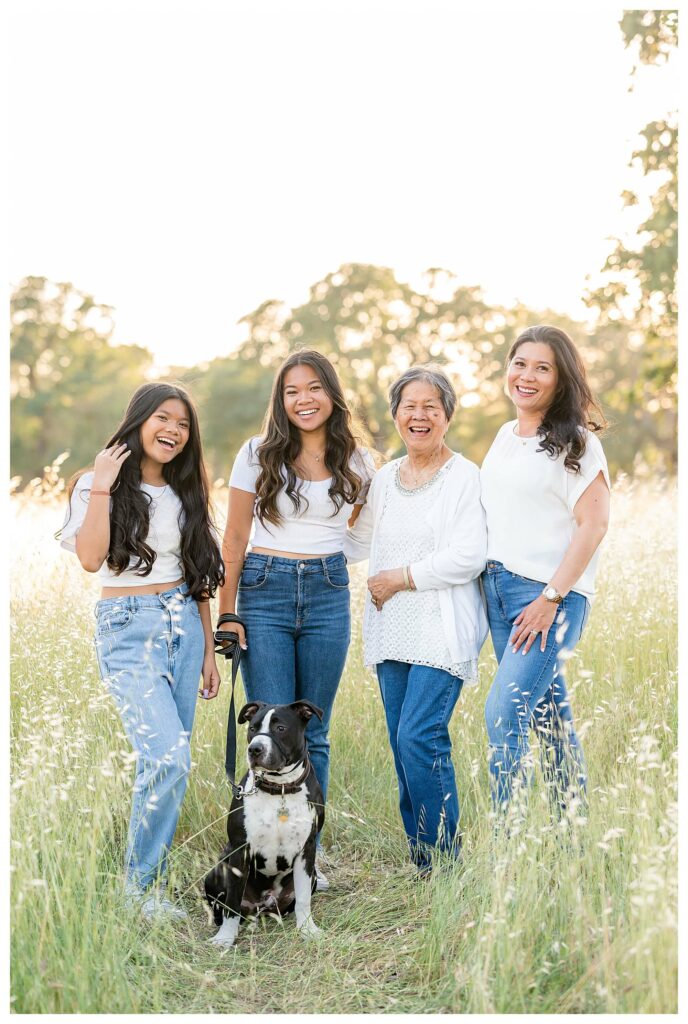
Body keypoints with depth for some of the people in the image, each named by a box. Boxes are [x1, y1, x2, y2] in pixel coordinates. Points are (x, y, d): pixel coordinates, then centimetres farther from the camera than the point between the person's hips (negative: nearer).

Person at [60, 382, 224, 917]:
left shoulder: (185, 493, 15)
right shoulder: (97, 485, 0)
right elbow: (92, 559, -16)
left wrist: (209, 649, 15)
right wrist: (101, 488, -15)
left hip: (183, 627, 5)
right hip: (129, 629, -5)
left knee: (167, 762, 4)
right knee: (168, 758, -17)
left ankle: (152, 878, 17)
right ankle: (140, 888, -1)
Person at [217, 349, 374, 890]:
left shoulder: (358, 462, 7)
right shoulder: (258, 454, 0)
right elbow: (235, 537, 1)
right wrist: (226, 612, -2)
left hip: (328, 593, 2)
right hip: (264, 590, -2)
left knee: (314, 732, 8)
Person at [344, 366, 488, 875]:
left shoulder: (465, 477, -5)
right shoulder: (385, 479, 14)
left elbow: (468, 557, -14)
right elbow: (356, 542, 25)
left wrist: (401, 578, -10)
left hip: (444, 631, -6)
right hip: (392, 632, 6)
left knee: (419, 739, -15)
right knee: (404, 747, 8)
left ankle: (445, 859, 0)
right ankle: (419, 862, 19)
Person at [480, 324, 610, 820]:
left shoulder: (575, 442, -8)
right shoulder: (505, 435, 14)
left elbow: (594, 524, -13)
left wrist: (551, 597, -17)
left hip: (551, 593, -7)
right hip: (497, 588, 7)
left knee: (504, 714, -14)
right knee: (548, 711, 14)